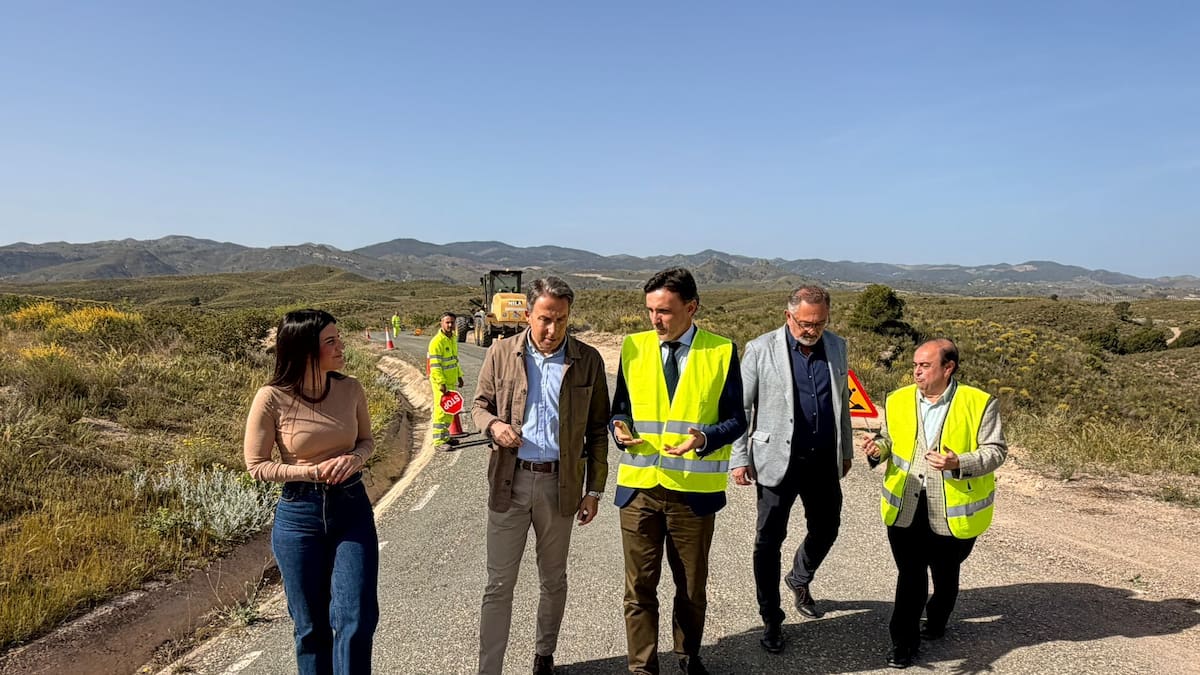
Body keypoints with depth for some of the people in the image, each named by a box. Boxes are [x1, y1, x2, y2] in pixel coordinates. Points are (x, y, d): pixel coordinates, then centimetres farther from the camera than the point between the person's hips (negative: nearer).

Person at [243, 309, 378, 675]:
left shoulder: (350, 389, -5)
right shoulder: (272, 398, -14)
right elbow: (256, 465, -6)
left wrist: (354, 459, -12)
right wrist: (311, 471, -18)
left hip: (352, 510, 2)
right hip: (299, 515, -2)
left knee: (357, 619, -1)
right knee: (311, 626, 12)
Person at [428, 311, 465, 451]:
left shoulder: (452, 338, 11)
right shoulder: (437, 341, -18)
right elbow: (434, 365, -21)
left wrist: (459, 376, 19)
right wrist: (442, 383, -24)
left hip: (451, 381, 9)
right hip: (441, 383, -9)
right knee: (441, 410, -6)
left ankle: (445, 436, 28)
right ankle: (438, 441, -2)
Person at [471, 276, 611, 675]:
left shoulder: (588, 361, -2)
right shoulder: (502, 353, -2)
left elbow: (597, 430, 3)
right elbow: (480, 405, 8)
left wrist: (594, 490, 2)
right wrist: (493, 425, -16)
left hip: (561, 483, 1)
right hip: (510, 481, 0)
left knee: (554, 580, 17)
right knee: (499, 584, 5)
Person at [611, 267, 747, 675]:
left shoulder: (722, 352, -4)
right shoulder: (633, 347, 2)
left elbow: (735, 420, -3)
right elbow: (620, 409, 8)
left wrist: (703, 438, -22)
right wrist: (621, 430, -14)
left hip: (694, 490, -1)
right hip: (639, 488, 1)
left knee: (692, 586, 17)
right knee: (639, 587, 8)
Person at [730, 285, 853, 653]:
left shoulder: (837, 346, 4)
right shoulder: (761, 349, -10)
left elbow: (842, 401, 14)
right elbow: (740, 406, -6)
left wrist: (846, 450, 17)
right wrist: (739, 459, -8)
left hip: (824, 460, 4)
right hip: (778, 460, -4)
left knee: (826, 529, 17)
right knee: (769, 540, 5)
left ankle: (799, 579, 47)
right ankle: (771, 620, 21)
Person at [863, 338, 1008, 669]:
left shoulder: (979, 403, -10)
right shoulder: (898, 400, 1)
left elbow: (996, 450, -9)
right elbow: (889, 438, 14)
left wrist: (958, 464, -26)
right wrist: (878, 448, -10)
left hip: (954, 511, -1)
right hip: (905, 508, 2)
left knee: (945, 573, 20)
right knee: (910, 575, 5)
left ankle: (936, 621, 46)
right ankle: (904, 641, 17)